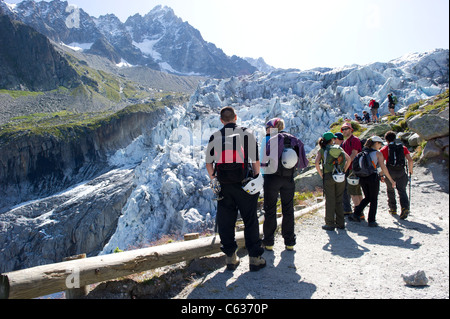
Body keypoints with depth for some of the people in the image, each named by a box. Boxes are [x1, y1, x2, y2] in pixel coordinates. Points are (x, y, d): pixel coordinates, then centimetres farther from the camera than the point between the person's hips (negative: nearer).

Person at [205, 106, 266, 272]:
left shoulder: (215, 137, 6)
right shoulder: (247, 133, -1)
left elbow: (208, 162, 7)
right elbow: (256, 160, -4)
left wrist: (213, 179, 18)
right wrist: (256, 177, 7)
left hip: (223, 184, 2)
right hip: (244, 184, -2)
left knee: (225, 221, 11)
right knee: (250, 220, 7)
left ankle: (230, 258, 18)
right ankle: (254, 258, 11)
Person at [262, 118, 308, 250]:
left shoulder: (272, 140, -7)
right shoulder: (294, 140, 7)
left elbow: (264, 159, -12)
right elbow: (302, 163, 6)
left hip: (272, 178, -4)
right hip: (289, 179, 4)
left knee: (270, 210, 5)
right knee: (288, 210, 12)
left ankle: (268, 242, 11)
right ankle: (289, 242, 17)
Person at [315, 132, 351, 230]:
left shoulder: (322, 150, 1)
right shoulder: (339, 148, 7)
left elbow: (317, 163, -12)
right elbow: (348, 159, 0)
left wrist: (321, 174, -2)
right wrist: (344, 171, 7)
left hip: (328, 176, -2)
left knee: (329, 201, 4)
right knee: (339, 200, 13)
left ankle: (330, 224, 9)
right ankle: (340, 223, 19)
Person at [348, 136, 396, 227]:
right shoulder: (378, 153, -5)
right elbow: (383, 168, -10)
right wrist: (391, 180, -4)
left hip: (362, 178, 5)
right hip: (373, 177, -5)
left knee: (367, 198, 20)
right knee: (374, 199, 8)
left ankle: (356, 213, 8)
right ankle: (371, 221, 9)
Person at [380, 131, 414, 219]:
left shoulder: (384, 149, 5)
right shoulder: (403, 147, 11)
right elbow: (410, 160, 3)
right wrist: (410, 170, 18)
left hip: (390, 172, -1)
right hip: (401, 172, 1)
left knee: (390, 190, 18)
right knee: (402, 190, 3)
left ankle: (393, 209, 25)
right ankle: (405, 207, -20)